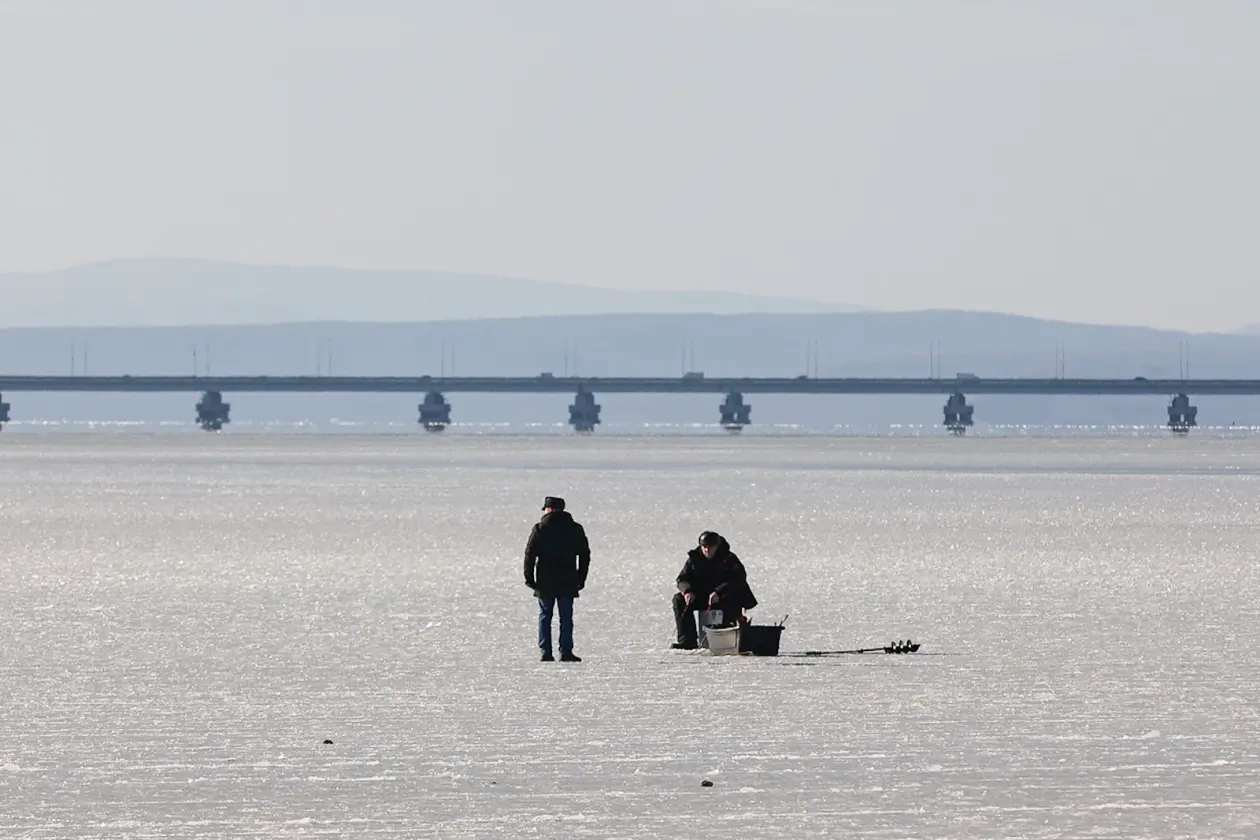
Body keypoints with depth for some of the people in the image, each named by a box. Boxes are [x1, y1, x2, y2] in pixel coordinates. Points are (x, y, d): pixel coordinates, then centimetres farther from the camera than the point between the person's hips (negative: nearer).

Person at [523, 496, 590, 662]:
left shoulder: (539, 529, -4)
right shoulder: (576, 529, 5)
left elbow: (530, 554, -5)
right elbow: (584, 555, 9)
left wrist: (529, 578, 1)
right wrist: (581, 579, 15)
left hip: (545, 582, -1)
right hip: (568, 583, 1)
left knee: (545, 616, 6)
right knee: (566, 617, 4)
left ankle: (545, 652, 1)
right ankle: (565, 652, -2)